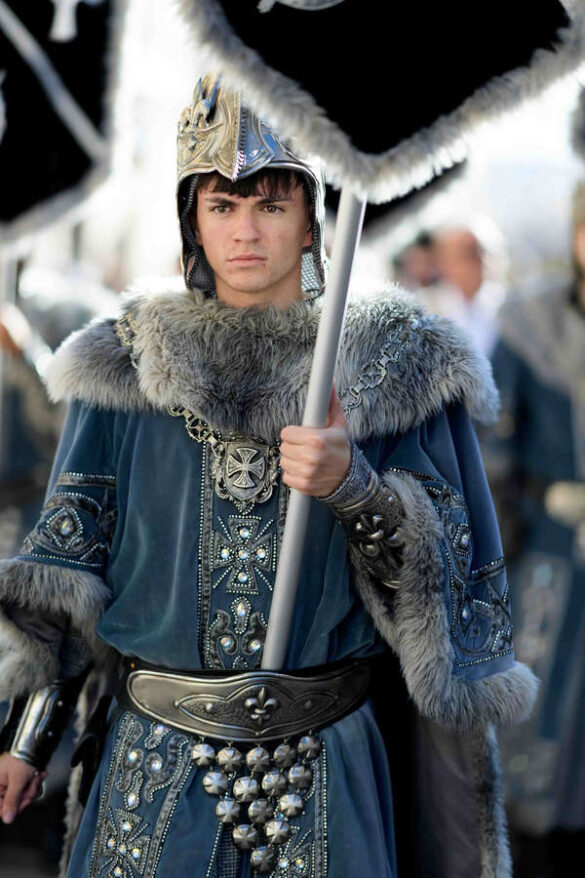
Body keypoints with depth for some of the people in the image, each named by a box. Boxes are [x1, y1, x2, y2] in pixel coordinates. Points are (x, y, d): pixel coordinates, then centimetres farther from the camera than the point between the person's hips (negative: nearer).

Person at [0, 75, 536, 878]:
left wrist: (353, 484, -23)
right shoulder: (129, 366, 3)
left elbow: (445, 566, -4)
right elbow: (70, 555, 6)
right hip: (156, 762, 1)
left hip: (324, 766, -1)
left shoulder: (393, 367, 0)